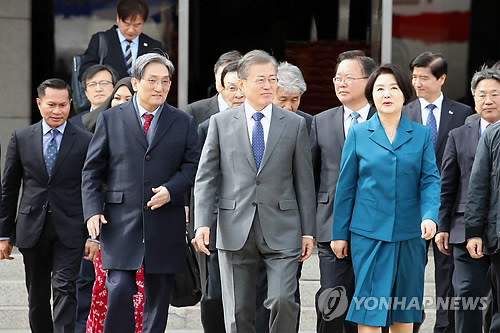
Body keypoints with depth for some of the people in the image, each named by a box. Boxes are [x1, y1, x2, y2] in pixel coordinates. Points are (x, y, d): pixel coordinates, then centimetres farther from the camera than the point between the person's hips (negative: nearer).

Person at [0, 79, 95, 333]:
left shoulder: (85, 141, 1)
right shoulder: (21, 138, 5)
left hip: (69, 231, -2)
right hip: (32, 230, 2)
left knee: (65, 290, -11)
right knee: (37, 297, 10)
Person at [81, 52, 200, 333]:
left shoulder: (184, 123, 9)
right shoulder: (110, 119, 6)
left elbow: (193, 165, 7)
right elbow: (92, 170, 6)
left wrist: (171, 190, -12)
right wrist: (93, 210, -5)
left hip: (165, 224, 2)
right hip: (121, 222, -2)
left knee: (158, 294, 6)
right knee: (120, 290, -13)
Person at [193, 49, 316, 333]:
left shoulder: (295, 124, 6)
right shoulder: (221, 123, 6)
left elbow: (304, 181, 7)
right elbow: (206, 177, 4)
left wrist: (308, 231, 4)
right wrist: (202, 223, -8)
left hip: (282, 233, -1)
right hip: (236, 232, 1)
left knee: (283, 302, -15)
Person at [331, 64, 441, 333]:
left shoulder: (422, 135, 6)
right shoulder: (358, 134, 4)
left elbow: (430, 179, 0)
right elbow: (345, 187, 6)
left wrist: (430, 216, -18)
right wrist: (339, 234, 6)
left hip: (409, 235, 2)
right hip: (369, 234, -2)